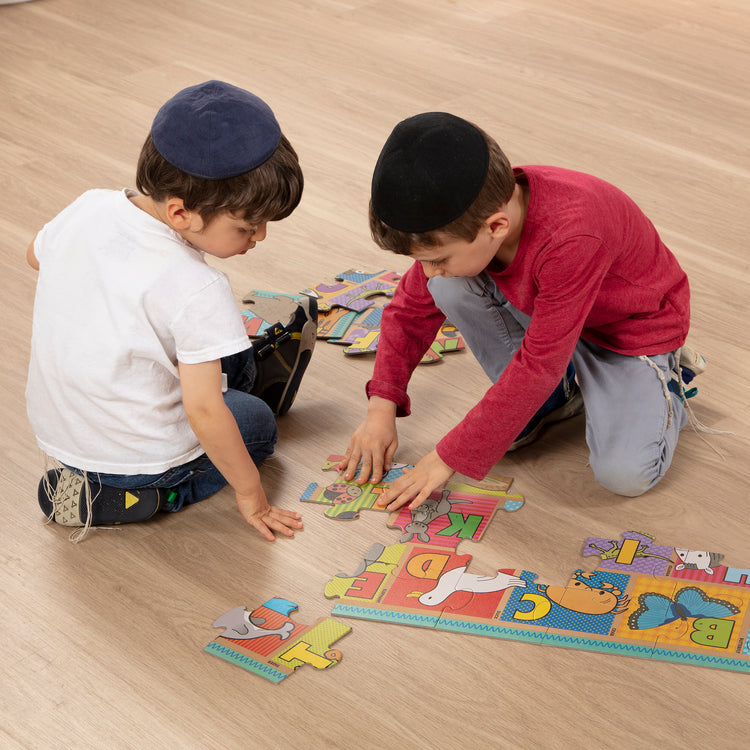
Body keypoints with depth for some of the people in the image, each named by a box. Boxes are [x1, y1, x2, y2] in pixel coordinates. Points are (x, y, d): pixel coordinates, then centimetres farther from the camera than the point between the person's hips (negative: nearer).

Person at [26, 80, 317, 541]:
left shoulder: (88, 208, -11)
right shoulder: (197, 290, -30)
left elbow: (37, 256, 12)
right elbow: (203, 411, -28)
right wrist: (250, 493, -14)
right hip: (136, 458, -7)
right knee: (255, 422, 20)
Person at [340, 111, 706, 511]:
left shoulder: (570, 239, -43)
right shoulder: (461, 218, -21)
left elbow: (539, 365, -37)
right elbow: (410, 307, -5)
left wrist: (448, 457, -32)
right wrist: (381, 407, -14)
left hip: (638, 325, -6)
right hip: (545, 310, 6)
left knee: (623, 474, -25)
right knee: (448, 288, -21)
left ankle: (669, 377, 7)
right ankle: (558, 392, 1)